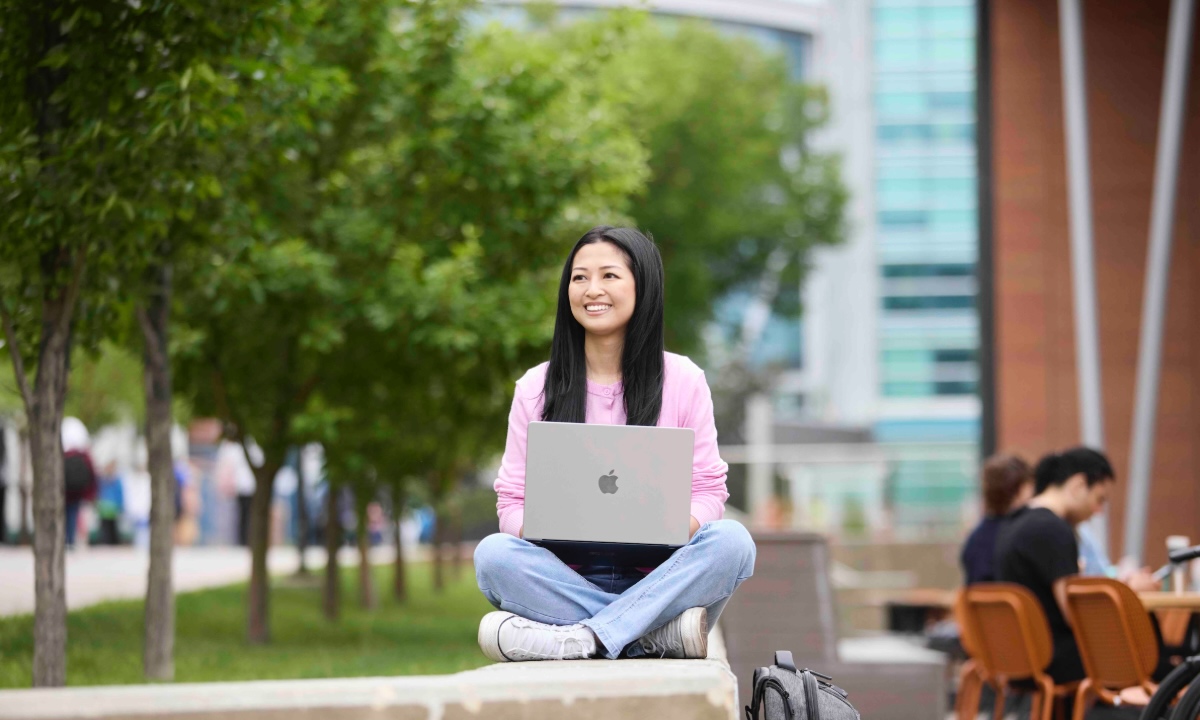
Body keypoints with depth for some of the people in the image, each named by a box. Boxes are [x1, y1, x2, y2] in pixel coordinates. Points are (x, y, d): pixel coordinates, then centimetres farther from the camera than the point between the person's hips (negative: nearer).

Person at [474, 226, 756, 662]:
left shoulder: (682, 380, 8)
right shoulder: (536, 388, 10)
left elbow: (708, 492, 5)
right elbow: (513, 500, 7)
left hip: (655, 577, 0)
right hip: (570, 582, 0)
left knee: (731, 541, -29)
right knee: (492, 553, -29)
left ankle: (584, 638, -38)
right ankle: (662, 633, -33)